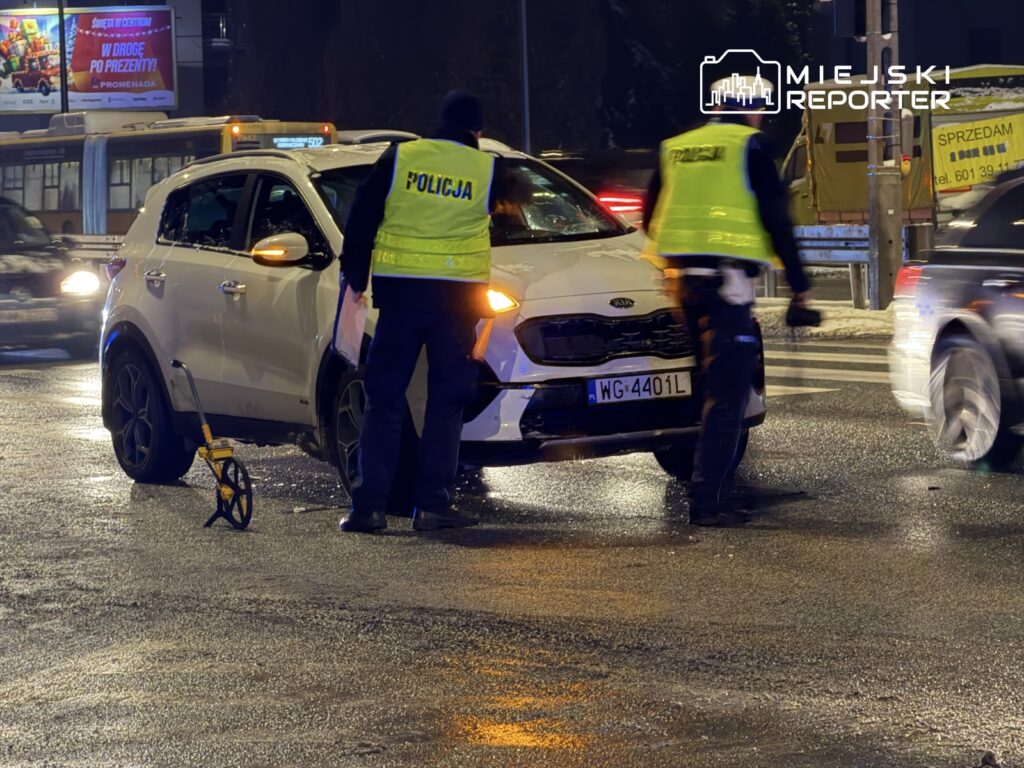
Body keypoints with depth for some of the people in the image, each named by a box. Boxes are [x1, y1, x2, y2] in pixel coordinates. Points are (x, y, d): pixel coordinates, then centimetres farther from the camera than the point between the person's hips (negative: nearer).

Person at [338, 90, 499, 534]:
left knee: (384, 400, 6)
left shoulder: (397, 159, 2)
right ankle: (431, 504, 3)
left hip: (398, 288, 1)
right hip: (457, 293, -1)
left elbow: (360, 220, 4)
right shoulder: (486, 169, 1)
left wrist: (356, 276, 15)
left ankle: (369, 505, 1)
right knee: (446, 401, 7)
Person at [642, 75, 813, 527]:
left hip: (685, 279, 6)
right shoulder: (749, 146, -2)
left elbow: (651, 219, 19)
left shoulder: (675, 149, 14)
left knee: (713, 384, 19)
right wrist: (798, 283, 0)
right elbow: (775, 219, -6)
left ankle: (711, 487, 22)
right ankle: (706, 499, -13)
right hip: (728, 279, -6)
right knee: (726, 393, -6)